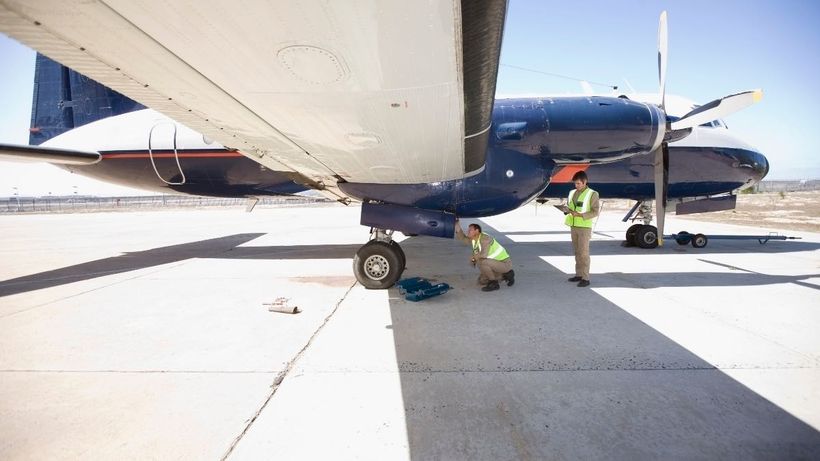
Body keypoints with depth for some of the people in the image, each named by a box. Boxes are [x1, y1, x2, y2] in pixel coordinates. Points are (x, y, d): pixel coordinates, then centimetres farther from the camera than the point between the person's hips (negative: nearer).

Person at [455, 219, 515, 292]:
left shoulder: (485, 238, -26)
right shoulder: (474, 239, 1)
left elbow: (484, 254, -40)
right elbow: (462, 237, 4)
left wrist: (473, 257, -21)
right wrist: (457, 223, -6)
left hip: (504, 264, -10)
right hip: (497, 264, 10)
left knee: (480, 261, -30)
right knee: (481, 281, 18)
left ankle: (494, 283, -11)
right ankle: (506, 275, 19)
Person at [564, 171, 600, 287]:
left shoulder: (592, 194, -6)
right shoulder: (572, 193, 11)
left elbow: (595, 211, -9)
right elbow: (569, 206, 20)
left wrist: (580, 215, -21)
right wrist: (567, 210, -4)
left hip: (585, 227, -6)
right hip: (573, 226, 6)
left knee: (584, 253, -7)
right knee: (577, 252, 10)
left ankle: (585, 278, -3)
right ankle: (579, 275, 17)